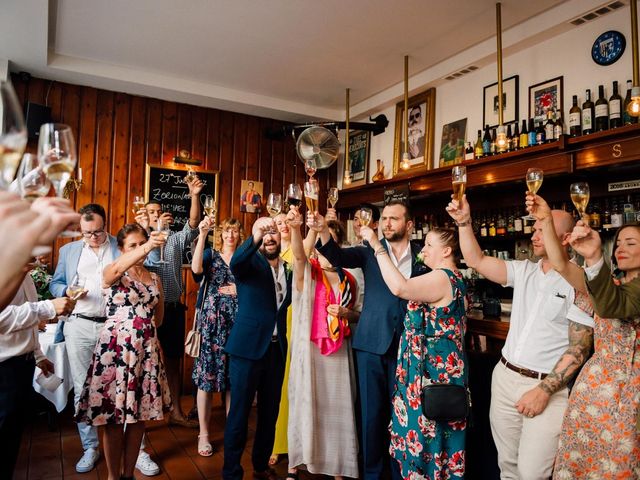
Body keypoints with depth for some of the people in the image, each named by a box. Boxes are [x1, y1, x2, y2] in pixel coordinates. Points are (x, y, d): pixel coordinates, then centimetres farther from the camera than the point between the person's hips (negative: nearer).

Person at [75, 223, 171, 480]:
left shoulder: (155, 278, 11)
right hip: (115, 348, -4)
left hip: (146, 349, 4)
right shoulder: (112, 272, -3)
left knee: (139, 415, 10)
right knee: (113, 416, 1)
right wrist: (147, 248, -46)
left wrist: (143, 327, 8)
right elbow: (118, 268, -31)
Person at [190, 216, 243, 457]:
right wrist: (202, 234, -23)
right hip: (211, 322, -2)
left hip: (236, 323, 2)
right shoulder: (211, 254, 4)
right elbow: (196, 269, -19)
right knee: (206, 376, 0)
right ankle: (204, 434, 12)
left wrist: (239, 290, -7)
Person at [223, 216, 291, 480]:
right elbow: (235, 263, -30)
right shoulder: (250, 263, -6)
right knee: (239, 412, 4)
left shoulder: (289, 269, 11)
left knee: (270, 412, 17)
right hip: (248, 346, -5)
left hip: (276, 349, 6)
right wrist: (254, 239, -46)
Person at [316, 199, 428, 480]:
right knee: (371, 411, 10)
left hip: (406, 346, 0)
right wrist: (323, 231, -32)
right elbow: (337, 257, -13)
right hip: (371, 343, 0)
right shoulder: (370, 251, 3)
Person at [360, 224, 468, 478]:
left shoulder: (442, 278, -20)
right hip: (438, 365, 10)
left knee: (425, 434, 4)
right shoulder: (450, 277, 12)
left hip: (432, 368, -10)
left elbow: (399, 287, -36)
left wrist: (378, 246, -30)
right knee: (428, 430, 20)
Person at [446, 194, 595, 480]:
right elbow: (476, 261, 1)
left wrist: (544, 390, -16)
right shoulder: (524, 271, 6)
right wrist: (464, 222, -9)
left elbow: (579, 347, -11)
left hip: (546, 385, -5)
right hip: (505, 377, 5)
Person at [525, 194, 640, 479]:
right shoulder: (606, 284, 7)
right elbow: (561, 266, -9)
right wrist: (545, 220, -18)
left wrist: (594, 258, -42)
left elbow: (614, 307, -27)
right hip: (595, 387, 3)